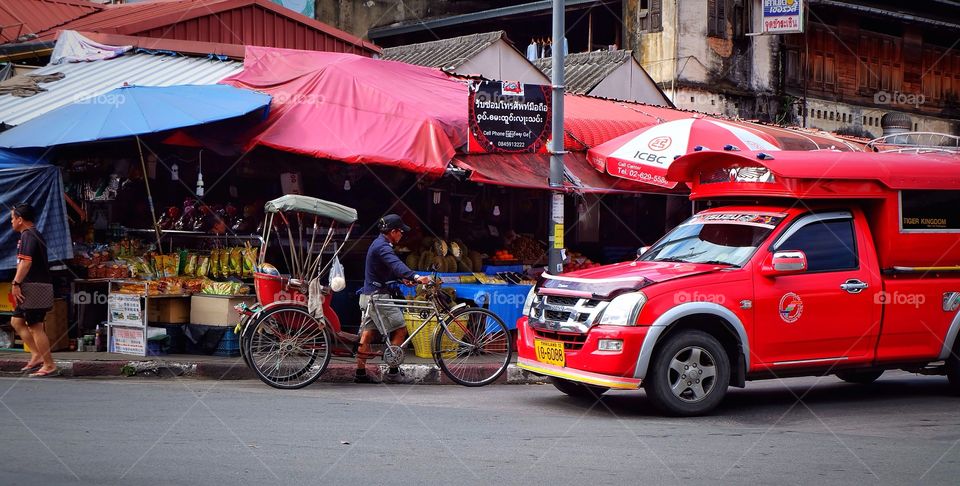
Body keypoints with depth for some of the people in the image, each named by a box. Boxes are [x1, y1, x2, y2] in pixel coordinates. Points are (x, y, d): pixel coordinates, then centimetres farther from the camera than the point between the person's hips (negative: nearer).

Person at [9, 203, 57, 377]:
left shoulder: (27, 235, -12)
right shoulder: (35, 234, 20)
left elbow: (26, 262, -22)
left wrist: (16, 283, -21)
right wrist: (19, 283, 22)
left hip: (33, 287, -10)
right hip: (40, 285, 10)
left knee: (35, 327, -7)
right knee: (16, 321, 15)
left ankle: (49, 365, -5)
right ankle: (37, 356, 10)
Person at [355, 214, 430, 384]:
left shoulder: (379, 244, 16)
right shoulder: (383, 247, -18)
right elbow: (396, 263, -37)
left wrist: (402, 278, 12)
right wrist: (415, 277, -51)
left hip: (369, 295, 10)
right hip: (377, 295, -10)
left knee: (367, 334, 10)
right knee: (400, 330, -5)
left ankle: (360, 373, 11)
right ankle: (393, 372, -3)